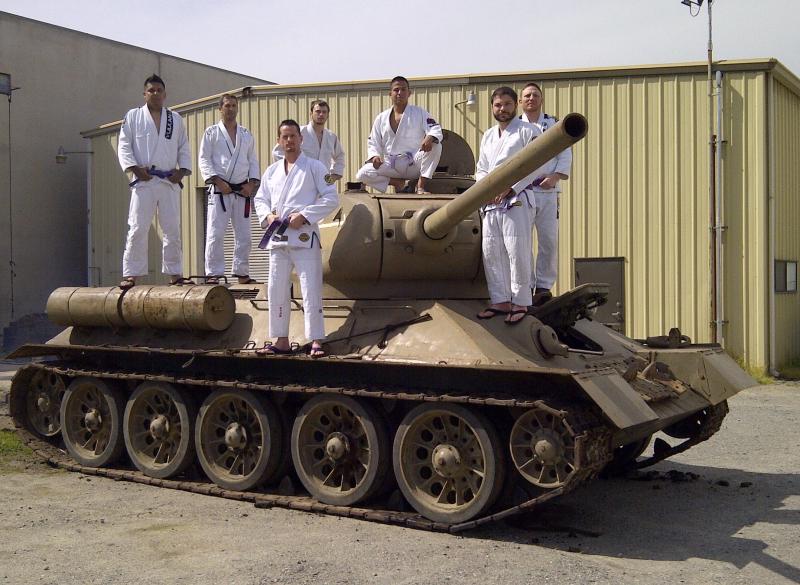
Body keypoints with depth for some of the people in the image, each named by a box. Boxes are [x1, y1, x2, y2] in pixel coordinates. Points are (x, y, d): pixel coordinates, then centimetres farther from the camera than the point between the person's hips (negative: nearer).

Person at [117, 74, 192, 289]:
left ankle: (175, 273, 13)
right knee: (138, 229, -7)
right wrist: (134, 168, -12)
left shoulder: (175, 119, 16)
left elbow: (184, 149, 15)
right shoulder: (133, 116, 9)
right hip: (144, 181, -3)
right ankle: (130, 274, -3)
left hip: (170, 182, 3)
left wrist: (183, 170, -1)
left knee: (173, 229, 6)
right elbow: (124, 147, 3)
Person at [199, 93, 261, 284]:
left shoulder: (246, 134, 15)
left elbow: (253, 160, 15)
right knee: (215, 234, -9)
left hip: (243, 190, 4)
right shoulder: (212, 132, 4)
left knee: (243, 234, 7)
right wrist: (217, 181, -14)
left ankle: (242, 273, 16)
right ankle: (213, 274, -4)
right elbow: (204, 160, -2)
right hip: (220, 189, -4)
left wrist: (252, 183, 0)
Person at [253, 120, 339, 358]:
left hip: (304, 235, -5)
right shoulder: (272, 171, 17)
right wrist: (268, 215, -1)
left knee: (311, 290, -8)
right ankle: (281, 340, 17)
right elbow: (260, 199, 21)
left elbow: (331, 198, -5)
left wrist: (304, 216, -13)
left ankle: (316, 341, -5)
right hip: (277, 238, 6)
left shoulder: (314, 167, 1)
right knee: (276, 290, 7)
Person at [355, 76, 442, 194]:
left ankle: (421, 186, -22)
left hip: (414, 163, -1)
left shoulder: (419, 113, 3)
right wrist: (375, 156, -11)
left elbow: (436, 130, -8)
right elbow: (373, 143, 12)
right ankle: (398, 183, -5)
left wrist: (429, 138, -34)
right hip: (391, 165, 2)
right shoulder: (381, 118, 10)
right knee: (362, 175, -22)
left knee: (436, 146, -30)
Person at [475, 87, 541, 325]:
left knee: (517, 253, -7)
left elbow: (533, 166, -9)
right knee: (492, 253, 4)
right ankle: (500, 301, 12)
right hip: (490, 204, 6)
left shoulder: (527, 131, 0)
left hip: (515, 200, -6)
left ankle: (520, 303, 0)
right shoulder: (487, 136, 20)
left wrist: (508, 189, -13)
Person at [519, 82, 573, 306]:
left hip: (548, 191, 1)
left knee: (549, 240, -1)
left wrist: (555, 177, -9)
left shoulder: (554, 125, 14)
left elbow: (565, 155, 8)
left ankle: (544, 286, 8)